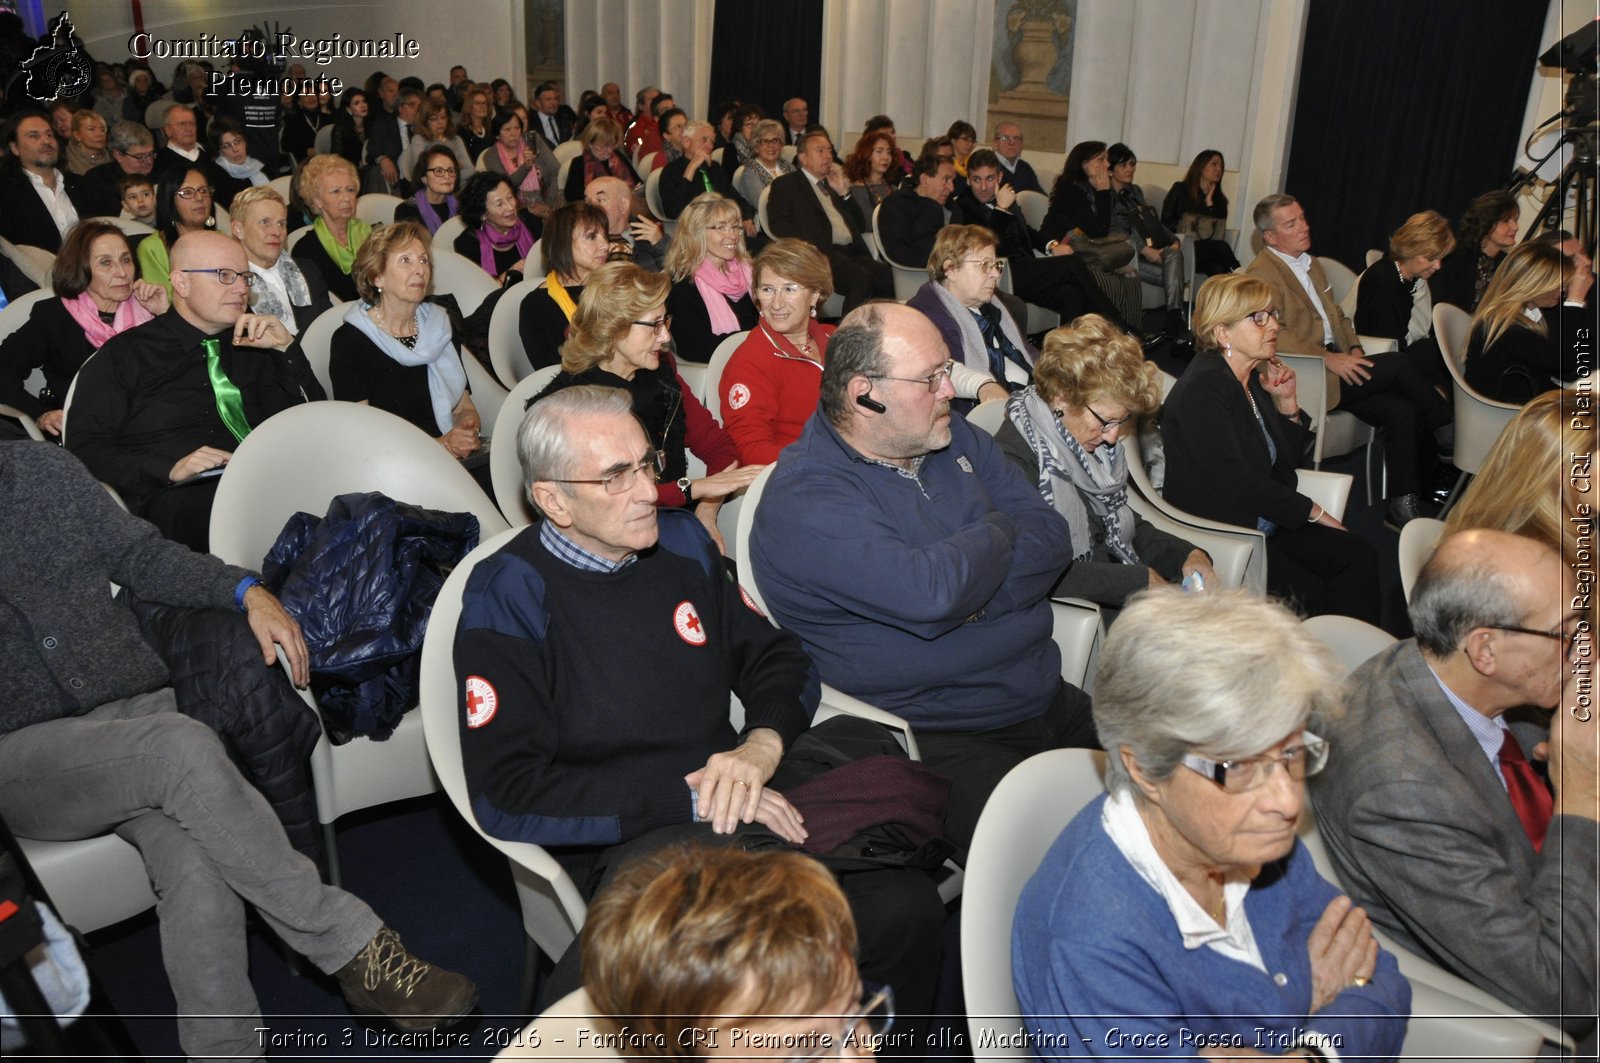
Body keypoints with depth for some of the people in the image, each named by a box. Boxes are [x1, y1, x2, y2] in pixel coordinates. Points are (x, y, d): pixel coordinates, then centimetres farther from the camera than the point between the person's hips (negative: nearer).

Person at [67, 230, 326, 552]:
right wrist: (170, 469, -11)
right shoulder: (125, 355, 14)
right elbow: (84, 450, 5)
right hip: (180, 495, -4)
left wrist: (286, 349, 9)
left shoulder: (253, 348, 25)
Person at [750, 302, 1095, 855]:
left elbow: (1052, 535, 3)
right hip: (935, 740, -7)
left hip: (1049, 701, 8)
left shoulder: (955, 439, 11)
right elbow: (930, 592, -28)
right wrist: (997, 533, -7)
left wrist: (967, 600, -15)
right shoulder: (802, 502, -15)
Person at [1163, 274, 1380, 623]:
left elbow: (1288, 459, 16)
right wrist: (1313, 512, -10)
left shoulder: (1255, 378, 10)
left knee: (1358, 555, -10)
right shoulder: (1201, 389, -17)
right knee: (1310, 594, -22)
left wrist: (1287, 402, -1)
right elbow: (1237, 482, -20)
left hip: (1264, 522, 9)